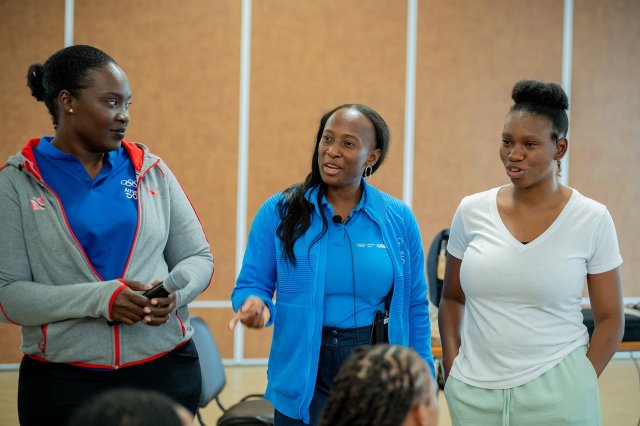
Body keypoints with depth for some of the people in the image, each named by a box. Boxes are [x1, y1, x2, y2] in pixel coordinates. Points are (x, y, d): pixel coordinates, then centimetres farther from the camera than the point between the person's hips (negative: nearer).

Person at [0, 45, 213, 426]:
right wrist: (99, 299, -20)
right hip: (62, 380, -2)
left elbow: (198, 258, 10)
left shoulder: (150, 171, 5)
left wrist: (174, 292, -12)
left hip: (166, 370, 3)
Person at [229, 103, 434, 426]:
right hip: (304, 385, -1)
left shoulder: (399, 219, 0)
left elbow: (415, 309, 6)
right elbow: (251, 285, -1)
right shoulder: (279, 212, -5)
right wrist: (256, 305, -24)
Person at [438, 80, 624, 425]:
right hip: (474, 392, 2)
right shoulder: (472, 211, 0)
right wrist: (451, 368, 1)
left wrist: (580, 386, -7)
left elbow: (610, 319, 0)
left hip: (555, 393, -2)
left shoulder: (591, 219, -5)